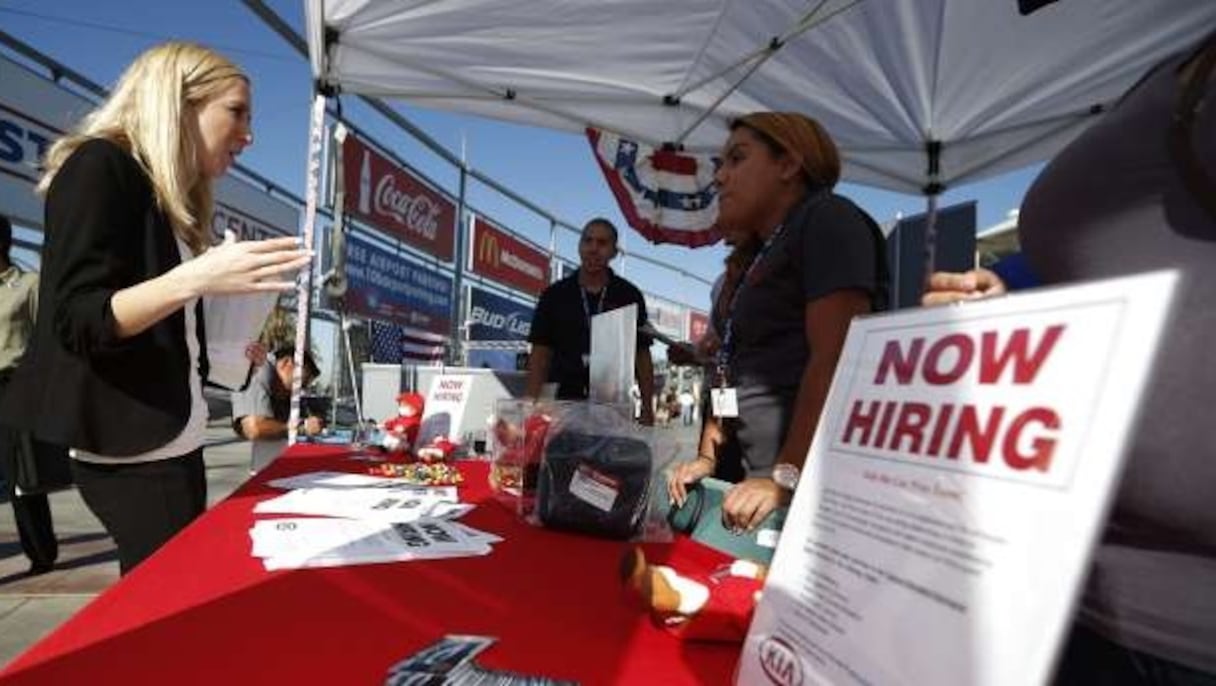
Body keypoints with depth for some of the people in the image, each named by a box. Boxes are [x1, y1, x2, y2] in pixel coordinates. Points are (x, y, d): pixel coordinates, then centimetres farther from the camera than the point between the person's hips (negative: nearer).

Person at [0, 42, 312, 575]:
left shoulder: (173, 201, 14)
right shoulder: (99, 166, -8)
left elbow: (167, 339, 13)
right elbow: (79, 324, -19)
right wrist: (196, 279, -31)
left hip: (171, 443, 8)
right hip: (128, 451, -8)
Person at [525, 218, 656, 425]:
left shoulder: (629, 295, 4)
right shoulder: (554, 295, 5)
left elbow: (642, 356, 6)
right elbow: (540, 353, 4)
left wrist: (647, 408, 2)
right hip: (566, 400, 0)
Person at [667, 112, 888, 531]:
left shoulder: (827, 219, -5)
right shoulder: (761, 258, 21)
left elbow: (835, 359, -17)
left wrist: (786, 477, -22)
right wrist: (708, 457, 12)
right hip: (759, 475, 8)